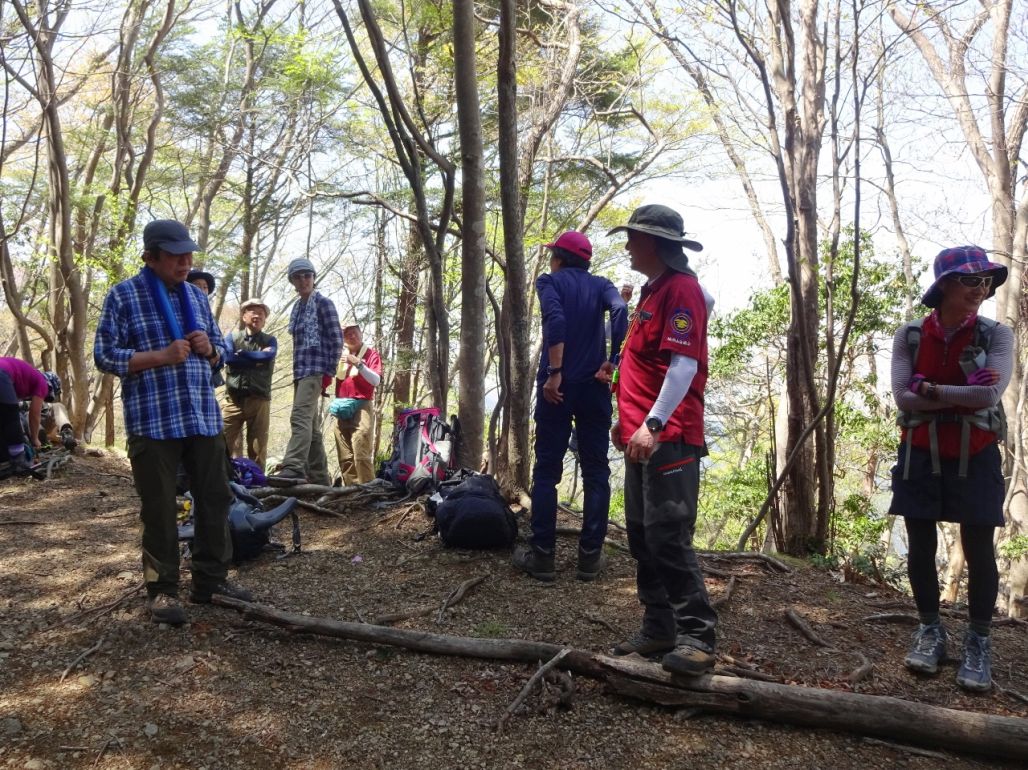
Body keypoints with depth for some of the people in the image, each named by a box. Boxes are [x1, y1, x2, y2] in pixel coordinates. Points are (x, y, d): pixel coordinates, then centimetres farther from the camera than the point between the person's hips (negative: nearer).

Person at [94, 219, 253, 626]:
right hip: (153, 421, -5)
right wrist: (161, 356, -18)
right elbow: (104, 356, -7)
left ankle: (210, 579, 23)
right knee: (159, 509, 3)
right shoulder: (122, 295, -2)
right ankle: (162, 589, 15)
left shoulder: (197, 296, 14)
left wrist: (209, 350, -4)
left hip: (203, 417, 6)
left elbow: (219, 353, 20)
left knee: (215, 498, 9)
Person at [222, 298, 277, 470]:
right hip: (233, 399, 0)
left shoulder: (270, 340, 13)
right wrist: (256, 360, -6)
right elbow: (228, 358, -8)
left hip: (259, 399, 0)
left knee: (258, 448, 2)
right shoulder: (232, 337, 12)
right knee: (227, 445, -3)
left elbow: (268, 356, -10)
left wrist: (241, 354, -3)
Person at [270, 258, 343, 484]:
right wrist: (296, 371, 17)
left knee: (300, 417, -23)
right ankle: (319, 477, 14)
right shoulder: (297, 307, 19)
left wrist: (330, 371, -12)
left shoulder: (323, 303, -3)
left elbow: (336, 339, -8)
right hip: (300, 370, 8)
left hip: (315, 368, -8)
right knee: (311, 423, 9)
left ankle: (293, 468, -32)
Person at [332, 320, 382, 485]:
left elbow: (376, 381, -8)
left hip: (362, 407, -5)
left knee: (362, 454, -15)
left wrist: (358, 363, -16)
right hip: (342, 409, 5)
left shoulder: (371, 353, 4)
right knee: (345, 457, 3)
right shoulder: (340, 355, 17)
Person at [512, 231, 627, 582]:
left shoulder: (550, 281, 4)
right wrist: (612, 362, -9)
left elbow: (555, 318, -17)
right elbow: (620, 311, -11)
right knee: (596, 471, 8)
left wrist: (554, 373, -17)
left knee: (546, 470, 5)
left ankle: (542, 555, 6)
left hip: (557, 386, -2)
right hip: (594, 386, 2)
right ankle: (590, 556, 8)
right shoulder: (601, 285, 11)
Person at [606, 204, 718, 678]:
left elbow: (684, 365, -20)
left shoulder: (681, 288, -10)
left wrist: (653, 424, -27)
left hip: (668, 438, -10)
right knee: (642, 535, 11)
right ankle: (659, 630, 19)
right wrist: (628, 420, 21)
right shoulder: (653, 290, 19)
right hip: (643, 436, 10)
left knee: (668, 536, -10)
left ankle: (696, 637, -1)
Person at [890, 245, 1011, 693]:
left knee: (978, 549, 1)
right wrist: (965, 393, -16)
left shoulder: (996, 335, -3)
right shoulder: (910, 335, -1)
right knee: (920, 545, 7)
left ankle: (978, 641, 17)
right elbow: (903, 397, -12)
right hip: (920, 456, 1)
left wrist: (931, 391, -15)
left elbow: (991, 394, -19)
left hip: (974, 458, -1)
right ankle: (930, 629, 24)